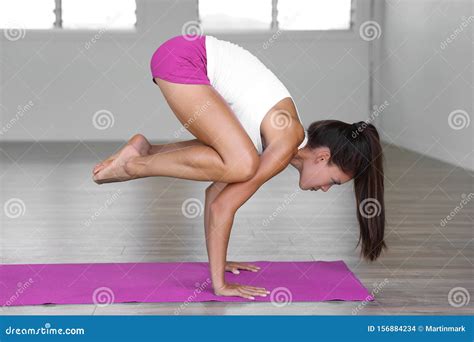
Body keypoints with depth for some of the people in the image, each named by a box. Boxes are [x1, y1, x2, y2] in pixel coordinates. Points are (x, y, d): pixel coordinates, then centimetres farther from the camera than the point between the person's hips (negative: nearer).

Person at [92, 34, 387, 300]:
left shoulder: (280, 136, 11)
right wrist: (219, 282, -11)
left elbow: (219, 187, 16)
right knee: (241, 165, -22)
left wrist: (217, 262, 20)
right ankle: (136, 165, -6)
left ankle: (146, 151, 13)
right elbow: (222, 206, -15)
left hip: (195, 57, 9)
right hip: (181, 59, -9)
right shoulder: (288, 141, -15)